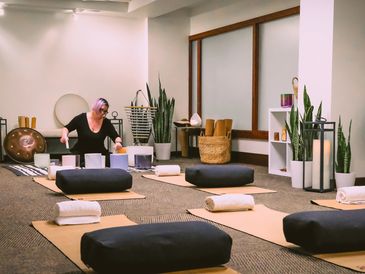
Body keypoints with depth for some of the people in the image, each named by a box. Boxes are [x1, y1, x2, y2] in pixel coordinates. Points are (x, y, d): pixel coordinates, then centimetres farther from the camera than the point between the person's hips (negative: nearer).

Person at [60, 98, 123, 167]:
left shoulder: (106, 123, 3)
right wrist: (64, 135, -16)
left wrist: (118, 142, -23)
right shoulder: (81, 118, -2)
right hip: (81, 155, -3)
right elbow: (66, 128, 6)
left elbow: (116, 137, 1)